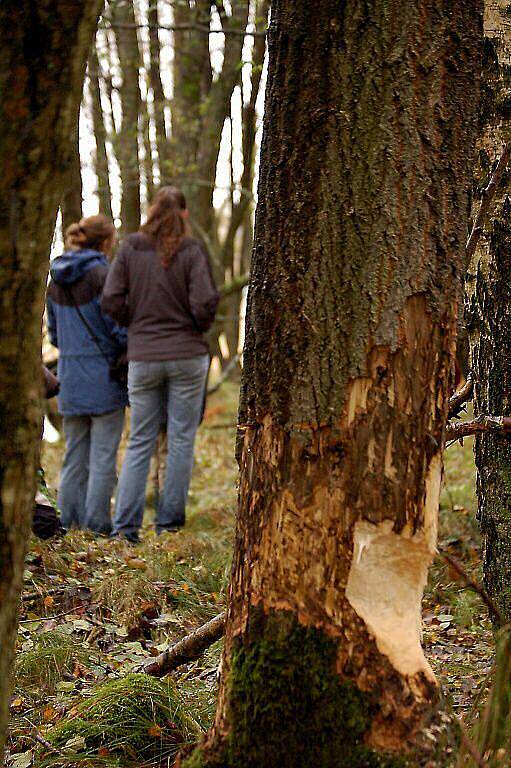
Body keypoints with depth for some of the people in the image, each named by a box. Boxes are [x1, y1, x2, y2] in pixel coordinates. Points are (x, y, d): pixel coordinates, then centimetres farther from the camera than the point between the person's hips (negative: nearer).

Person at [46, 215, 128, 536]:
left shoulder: (56, 280, 8)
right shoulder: (102, 275, -13)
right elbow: (118, 327, -13)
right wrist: (130, 353, 4)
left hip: (70, 376, 6)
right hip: (103, 375, -6)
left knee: (74, 453, 13)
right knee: (103, 455, 0)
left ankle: (70, 520, 14)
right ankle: (97, 523, 0)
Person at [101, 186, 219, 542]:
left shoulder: (130, 248, 0)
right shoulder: (192, 251, -8)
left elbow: (111, 301, -4)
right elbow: (204, 305, -14)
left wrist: (136, 323, 13)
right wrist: (198, 328, 7)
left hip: (142, 358, 2)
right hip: (187, 356, -2)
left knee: (140, 440, 10)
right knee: (182, 439, 8)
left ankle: (125, 523, 2)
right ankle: (169, 521, 11)